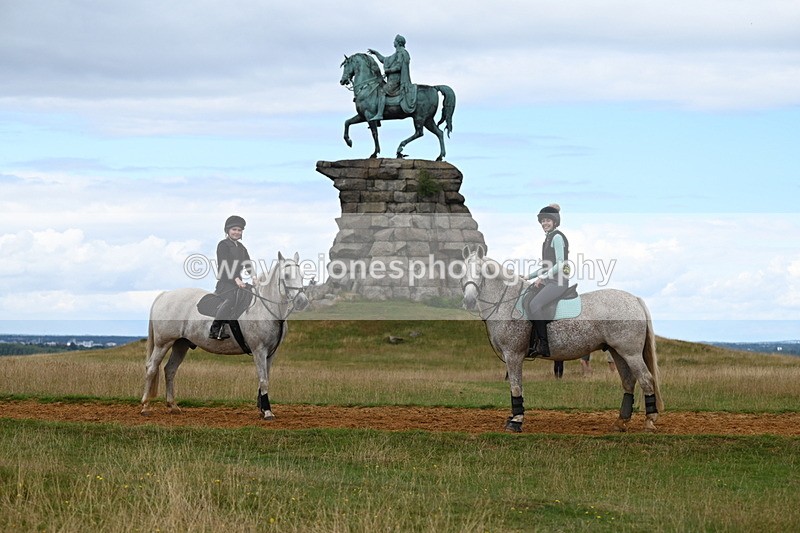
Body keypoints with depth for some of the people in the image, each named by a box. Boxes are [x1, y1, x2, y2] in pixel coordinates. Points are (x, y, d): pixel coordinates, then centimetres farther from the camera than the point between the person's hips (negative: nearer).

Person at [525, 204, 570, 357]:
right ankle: (540, 343, -2)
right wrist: (529, 277, 18)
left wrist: (542, 277, -16)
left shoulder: (557, 237, -9)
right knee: (529, 304, -3)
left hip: (558, 282, -9)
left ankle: (544, 344, -22)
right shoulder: (549, 238, 19)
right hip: (549, 281, 9)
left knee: (535, 304, -25)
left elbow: (560, 264, -17)